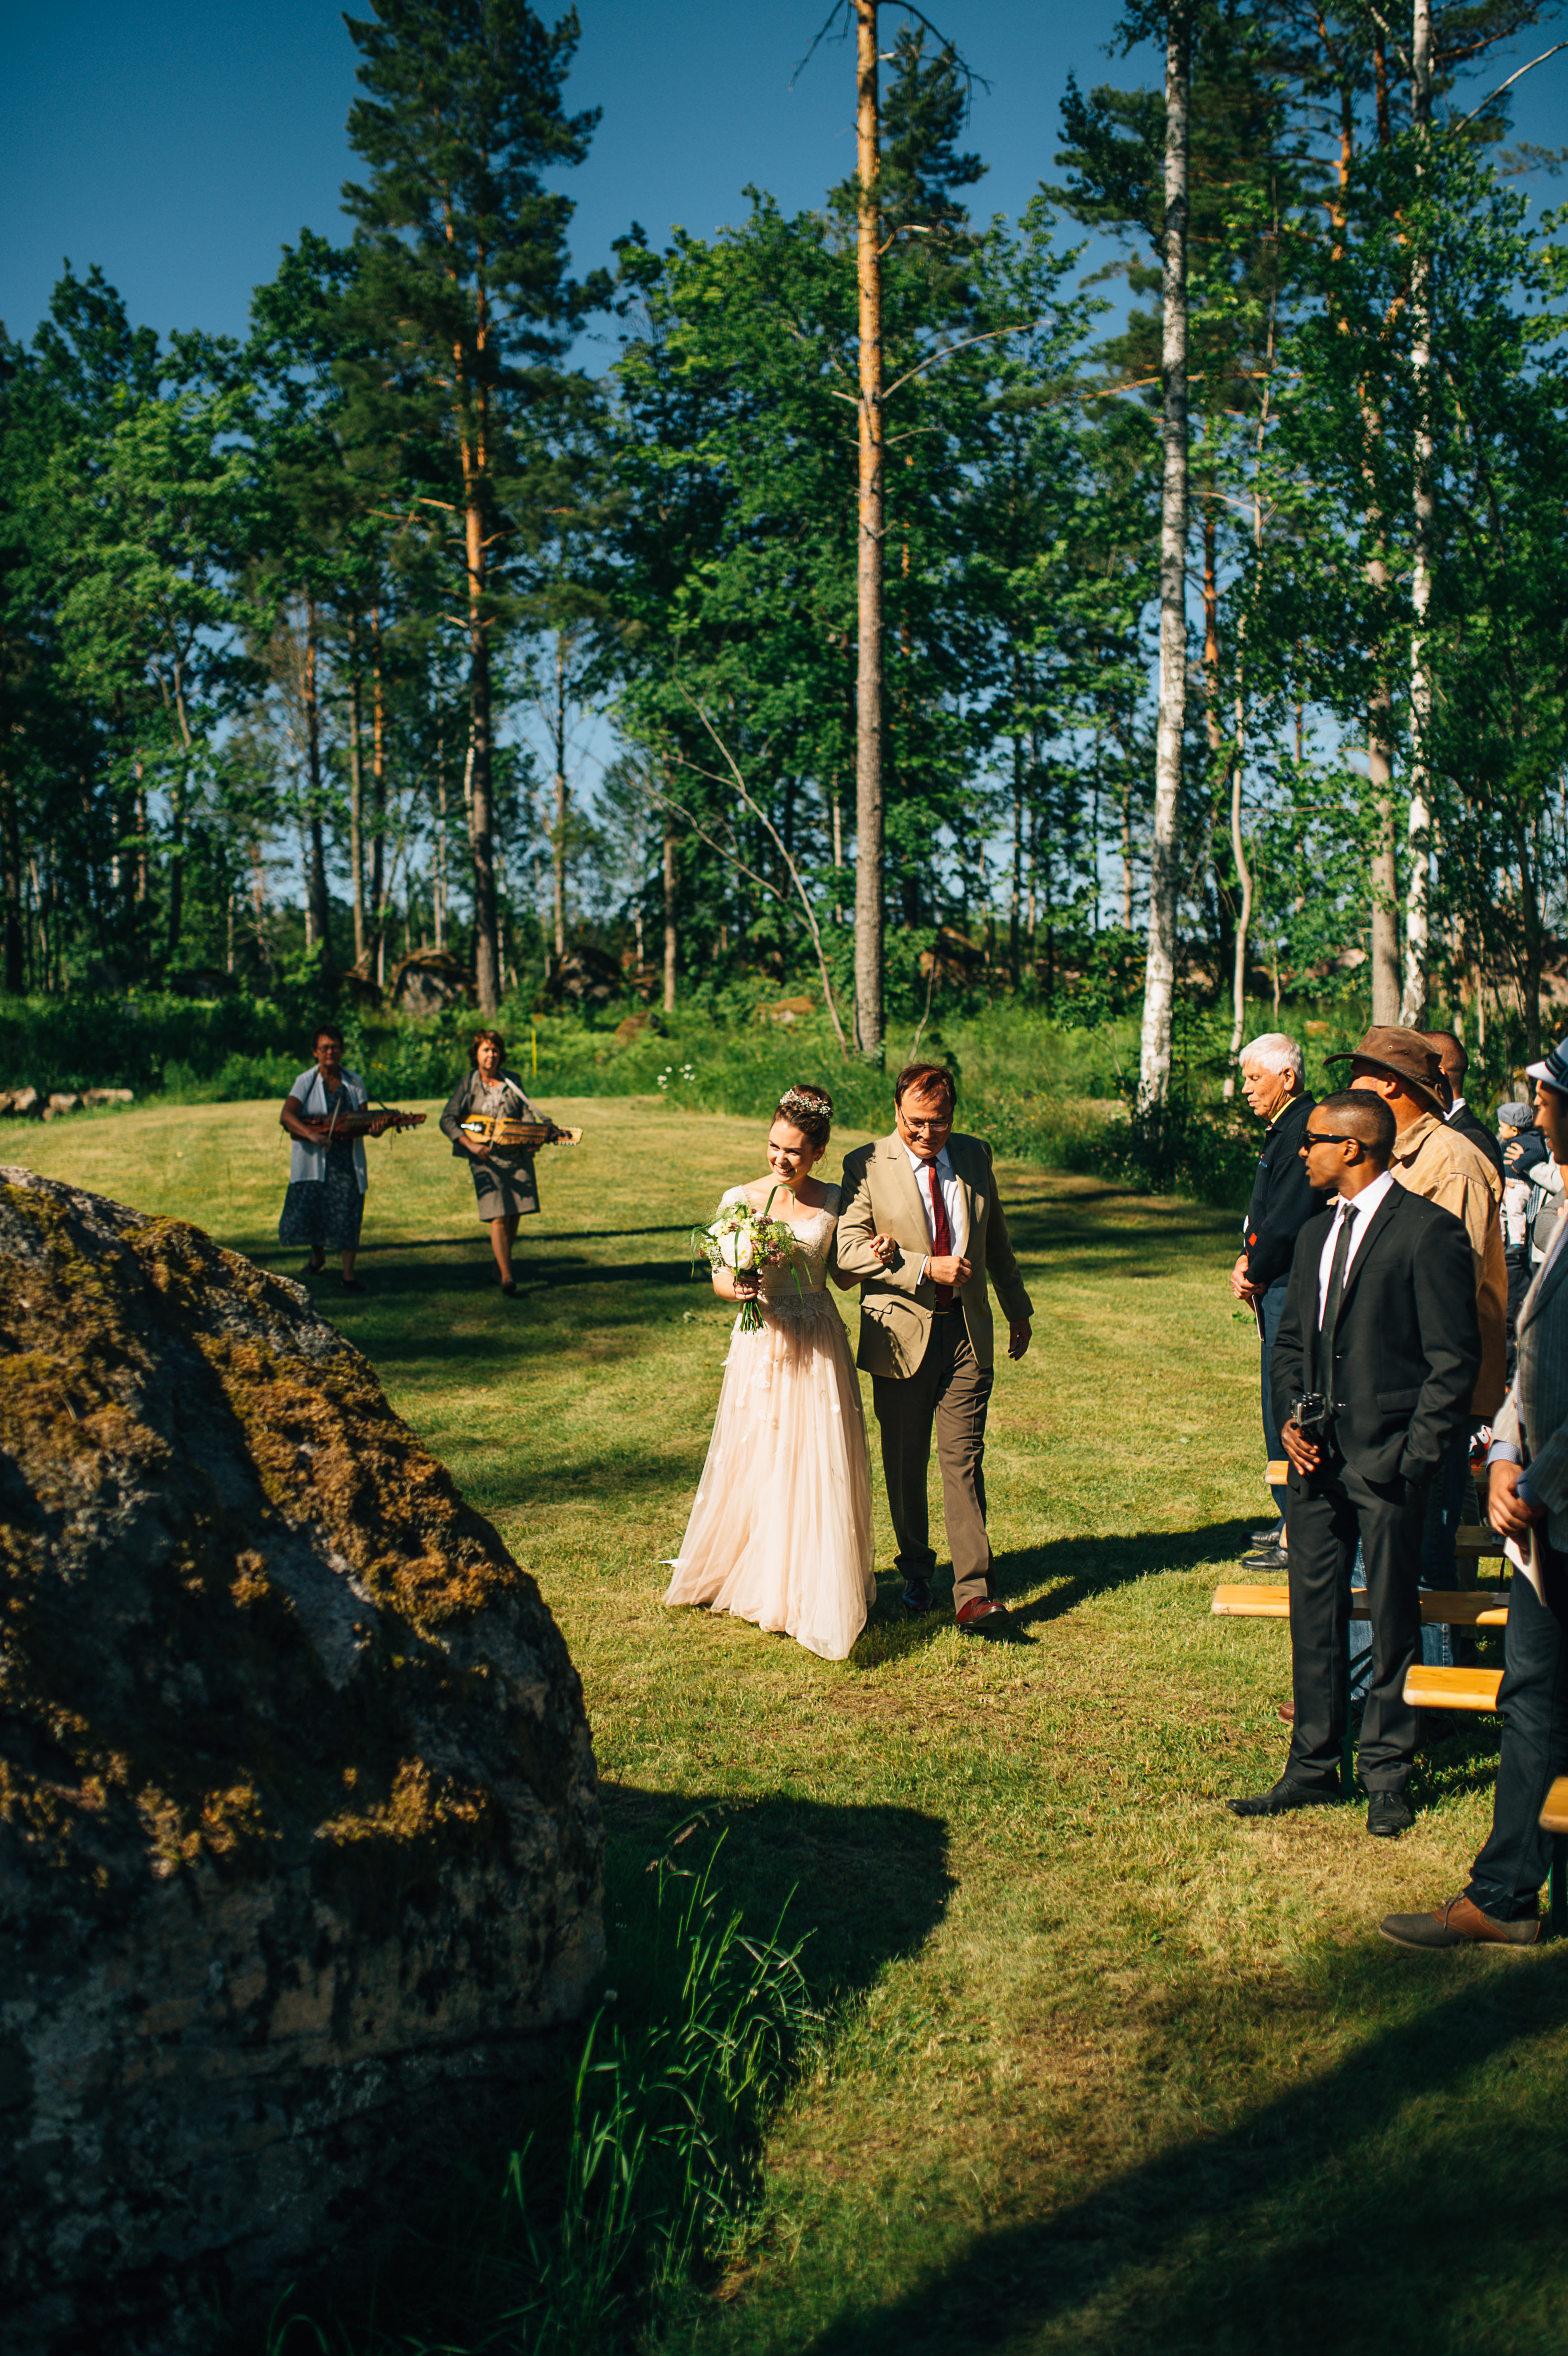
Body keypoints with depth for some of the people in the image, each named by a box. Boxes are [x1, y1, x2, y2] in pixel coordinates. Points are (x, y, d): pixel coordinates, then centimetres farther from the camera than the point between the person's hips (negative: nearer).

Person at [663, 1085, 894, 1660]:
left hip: (819, 1348, 1)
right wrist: (738, 1287, -21)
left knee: (820, 1469, 2)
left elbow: (841, 1277, 11)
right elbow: (719, 1279, 1)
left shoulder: (833, 1203, 1)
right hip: (760, 1346, -1)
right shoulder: (739, 1200, -2)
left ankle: (819, 1593, 16)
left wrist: (872, 1257, -9)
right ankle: (755, 1582, 24)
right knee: (756, 1465, 5)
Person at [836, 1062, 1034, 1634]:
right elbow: (850, 1249, -12)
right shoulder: (866, 1166, -5)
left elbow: (996, 1239, 19)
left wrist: (1018, 1308, 25)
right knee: (905, 1464, 10)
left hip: (967, 1332, 1)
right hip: (900, 1334, -1)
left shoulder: (975, 1156, 7)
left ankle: (973, 1594, -8)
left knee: (963, 1458, -6)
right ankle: (916, 1571, 29)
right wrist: (926, 1268, -19)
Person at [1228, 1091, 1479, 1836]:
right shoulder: (1316, 1234, 14)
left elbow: (1454, 1357, -10)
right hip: (1318, 1458, 7)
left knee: (1392, 1621, 4)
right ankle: (1313, 1767, 21)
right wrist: (1289, 1418, 3)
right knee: (1314, 1614, 10)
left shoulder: (1428, 1231, -9)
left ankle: (1387, 1775, 16)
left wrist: (1416, 1455, -13)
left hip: (1387, 1462, -7)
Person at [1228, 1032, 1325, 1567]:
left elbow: (1289, 1217, -22)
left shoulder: (1304, 1129, -17)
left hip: (1292, 1292, -11)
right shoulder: (1283, 1128, 17)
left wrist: (1255, 1272, -10)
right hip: (1278, 1288, 11)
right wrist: (1247, 1261, 5)